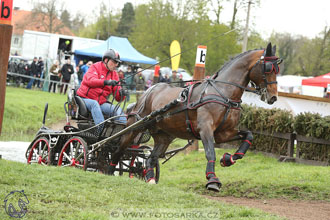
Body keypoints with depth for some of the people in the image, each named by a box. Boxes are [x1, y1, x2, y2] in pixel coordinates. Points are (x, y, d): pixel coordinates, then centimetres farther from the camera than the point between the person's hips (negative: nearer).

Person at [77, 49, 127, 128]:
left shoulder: (114, 74, 12)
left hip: (101, 102, 6)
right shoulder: (95, 67, -2)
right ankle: (102, 130, -50)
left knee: (118, 110, -18)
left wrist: (121, 93, -20)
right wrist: (106, 82, -42)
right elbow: (91, 81, -26)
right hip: (86, 99, -6)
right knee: (94, 104, -37)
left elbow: (118, 98, 6)